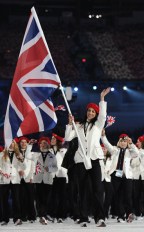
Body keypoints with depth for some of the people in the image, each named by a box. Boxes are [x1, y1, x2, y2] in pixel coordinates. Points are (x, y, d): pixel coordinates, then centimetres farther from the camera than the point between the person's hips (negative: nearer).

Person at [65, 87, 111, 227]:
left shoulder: (98, 124, 14)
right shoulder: (79, 126, 19)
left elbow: (103, 115, -5)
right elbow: (68, 138, 10)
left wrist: (102, 98, -11)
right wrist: (70, 124, 0)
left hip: (94, 159, -3)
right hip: (81, 159, 3)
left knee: (97, 188, -15)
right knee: (82, 189, 1)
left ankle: (99, 218, -22)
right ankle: (83, 218, 1)